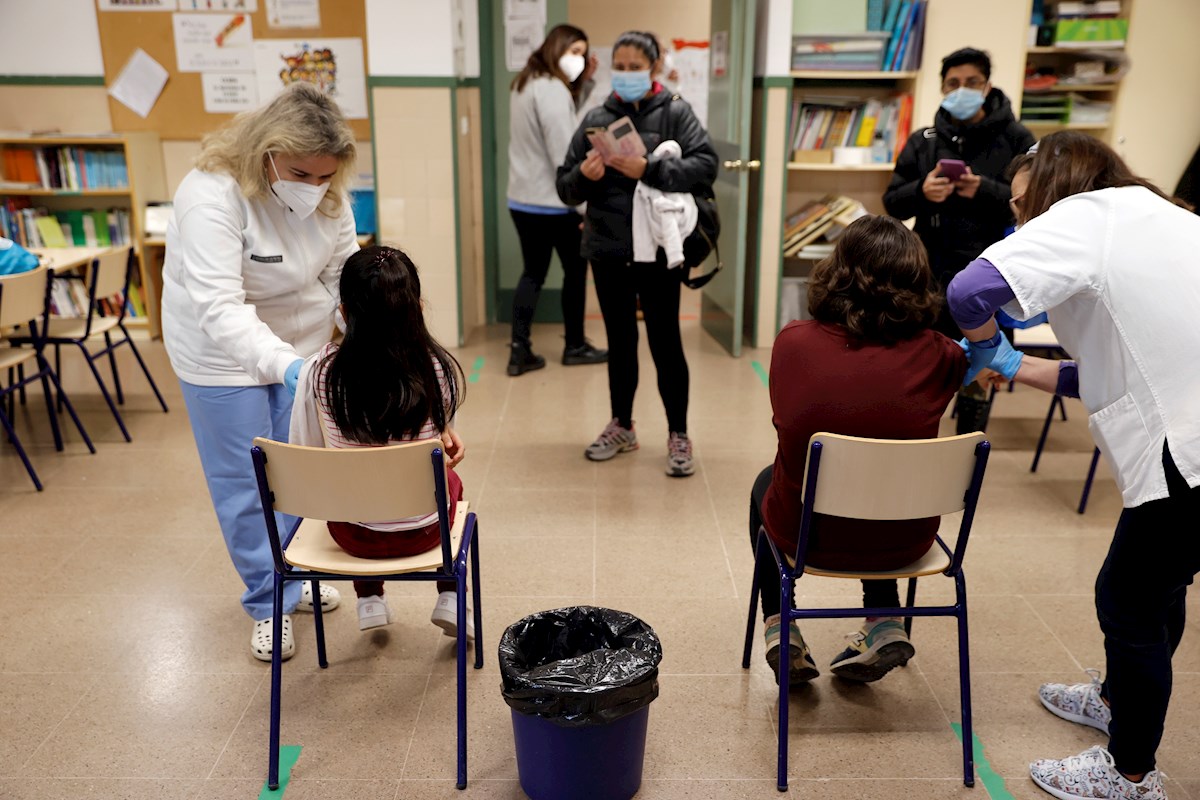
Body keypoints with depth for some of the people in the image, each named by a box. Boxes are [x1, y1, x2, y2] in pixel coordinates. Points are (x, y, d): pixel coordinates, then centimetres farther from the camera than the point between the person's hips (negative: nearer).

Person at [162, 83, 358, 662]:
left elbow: (344, 274, -7)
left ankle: (294, 575, 37)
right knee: (244, 482, 5)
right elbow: (219, 308, -38)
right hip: (224, 354, -5)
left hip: (300, 346, 5)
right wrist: (284, 364, -52)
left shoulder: (327, 195, -11)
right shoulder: (213, 195, -30)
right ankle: (270, 603, 22)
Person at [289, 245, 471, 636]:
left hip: (353, 535, 1)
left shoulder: (317, 373, -18)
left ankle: (369, 600, 35)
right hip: (423, 530, 0)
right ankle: (450, 599, 30)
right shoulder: (440, 369, -18)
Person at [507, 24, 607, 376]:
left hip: (521, 199, 8)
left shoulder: (524, 84, 13)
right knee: (575, 269, 8)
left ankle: (519, 351, 7)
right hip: (553, 202, -8)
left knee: (532, 272, 11)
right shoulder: (552, 89, -17)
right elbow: (563, 154, -21)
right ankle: (575, 346, 20)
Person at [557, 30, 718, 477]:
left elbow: (706, 166, -14)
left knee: (665, 343, 0)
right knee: (620, 342, 14)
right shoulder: (595, 120, 7)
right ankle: (621, 427, 29)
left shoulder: (676, 113, 0)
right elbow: (566, 188, 6)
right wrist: (584, 177, -17)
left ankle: (678, 436, 13)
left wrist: (648, 169, -24)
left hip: (659, 251, -3)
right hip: (608, 252, 3)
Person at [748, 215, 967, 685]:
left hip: (807, 535, -1)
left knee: (767, 482, 34)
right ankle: (885, 624, 30)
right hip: (903, 543, 2)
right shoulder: (935, 357, -15)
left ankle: (780, 629, 29)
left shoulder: (793, 342, -15)